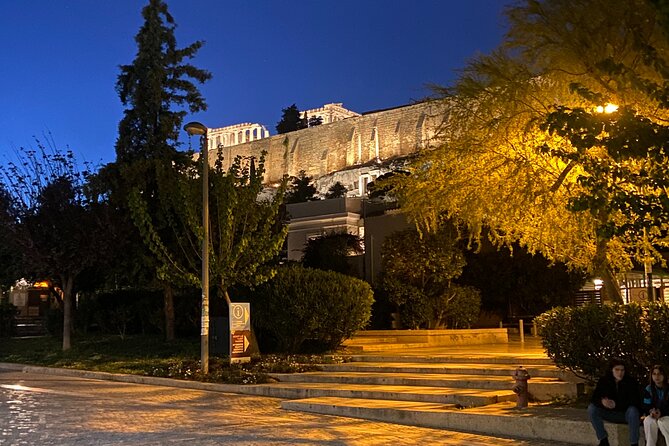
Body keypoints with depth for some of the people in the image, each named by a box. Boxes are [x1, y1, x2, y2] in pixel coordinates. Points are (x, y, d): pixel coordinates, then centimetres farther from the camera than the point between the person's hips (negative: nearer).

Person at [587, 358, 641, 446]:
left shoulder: (631, 382, -15)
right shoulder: (604, 381, -8)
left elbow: (635, 402, -22)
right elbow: (594, 398, -12)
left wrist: (617, 404, -35)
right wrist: (602, 401, -37)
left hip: (627, 413, -3)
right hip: (611, 413, 3)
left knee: (633, 410, -36)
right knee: (591, 408, -19)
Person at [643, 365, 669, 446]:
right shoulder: (648, 389, 4)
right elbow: (646, 406, 4)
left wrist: (661, 412, -25)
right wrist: (651, 411, -18)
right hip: (653, 415, 2)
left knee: (662, 422, -37)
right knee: (648, 421, -33)